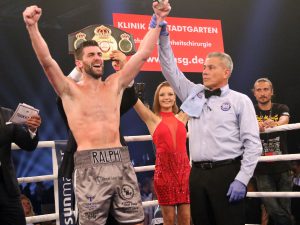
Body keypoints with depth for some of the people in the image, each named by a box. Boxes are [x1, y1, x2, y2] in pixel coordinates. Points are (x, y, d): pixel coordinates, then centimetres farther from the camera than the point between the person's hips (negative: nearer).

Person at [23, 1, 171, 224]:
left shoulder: (115, 84, 15)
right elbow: (46, 61, -9)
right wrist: (32, 27, -22)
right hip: (90, 166, -3)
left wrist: (158, 19, 8)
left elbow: (143, 53, 13)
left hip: (121, 162, 4)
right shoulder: (70, 89, 6)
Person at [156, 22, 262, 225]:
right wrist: (163, 37, 2)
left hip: (227, 172, -4)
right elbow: (170, 70, 13)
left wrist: (242, 179, -13)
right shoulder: (194, 94, 15)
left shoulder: (240, 101, 2)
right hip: (197, 173, 5)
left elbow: (253, 143, -4)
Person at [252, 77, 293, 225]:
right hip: (262, 170, -1)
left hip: (282, 168, 1)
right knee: (275, 212, -10)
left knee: (285, 211, 4)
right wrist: (255, 126, -42)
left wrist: (274, 123, -42)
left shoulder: (281, 109, 5)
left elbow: (284, 120, -17)